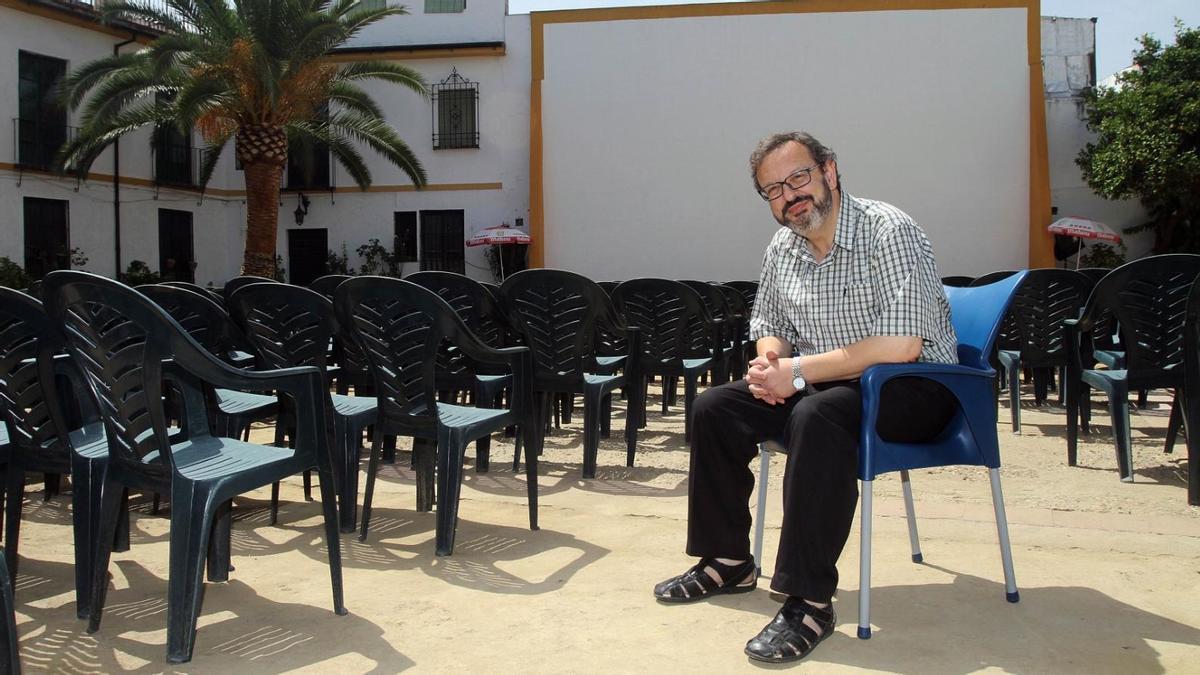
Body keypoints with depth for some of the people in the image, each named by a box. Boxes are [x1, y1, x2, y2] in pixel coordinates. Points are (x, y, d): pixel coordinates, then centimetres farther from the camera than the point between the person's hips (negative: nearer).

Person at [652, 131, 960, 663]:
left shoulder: (888, 231, -19)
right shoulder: (782, 250, 4)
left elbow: (901, 345, -29)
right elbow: (769, 327, 19)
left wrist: (798, 372, -26)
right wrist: (769, 362, -7)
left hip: (914, 387, -8)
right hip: (825, 383, 8)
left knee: (817, 416, -37)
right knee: (715, 408, -3)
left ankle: (810, 600, -29)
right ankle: (728, 562, 10)